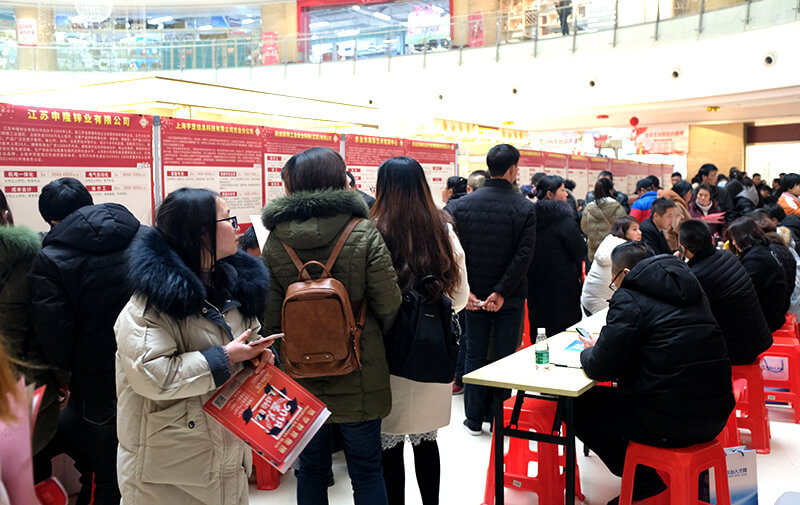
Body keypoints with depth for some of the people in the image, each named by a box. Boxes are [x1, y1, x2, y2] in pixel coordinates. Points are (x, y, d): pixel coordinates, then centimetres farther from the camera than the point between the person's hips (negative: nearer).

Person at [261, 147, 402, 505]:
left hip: (302, 376, 3)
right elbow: (389, 307, -12)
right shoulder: (364, 234, -13)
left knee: (311, 468, 18)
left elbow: (270, 315, -1)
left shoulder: (276, 240, -5)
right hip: (357, 377, -2)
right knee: (366, 470, 11)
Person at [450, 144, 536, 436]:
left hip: (474, 294, 2)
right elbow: (524, 255, -17)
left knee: (474, 354, 12)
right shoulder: (525, 208, -10)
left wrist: (465, 291, -6)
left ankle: (474, 419, 19)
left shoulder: (464, 205, -3)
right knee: (505, 356, 9)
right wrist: (501, 292, -15)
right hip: (510, 297, -2)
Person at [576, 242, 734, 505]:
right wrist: (602, 345, 21)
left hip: (669, 424, -8)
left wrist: (588, 352, 12)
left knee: (577, 406, 9)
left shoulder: (630, 298, -10)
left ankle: (645, 480, 14)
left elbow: (601, 369, -11)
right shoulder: (690, 289, 14)